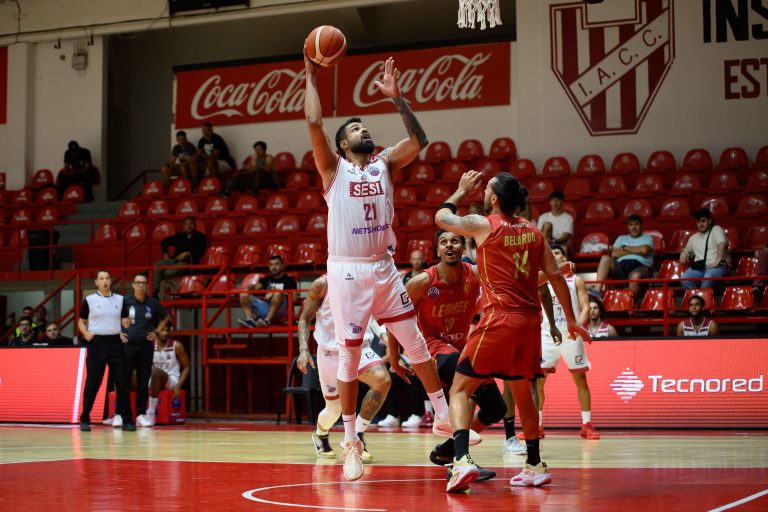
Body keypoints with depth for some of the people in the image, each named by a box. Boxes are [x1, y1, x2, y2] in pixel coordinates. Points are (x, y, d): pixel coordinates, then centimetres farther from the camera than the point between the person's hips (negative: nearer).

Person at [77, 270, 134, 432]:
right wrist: (86, 333, -9)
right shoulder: (89, 300, 3)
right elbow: (81, 321, 8)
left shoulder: (120, 299, 10)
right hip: (97, 342, -2)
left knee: (122, 382, 1)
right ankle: (84, 419, 7)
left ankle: (126, 420, 5)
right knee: (92, 383, -2)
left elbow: (125, 319, 18)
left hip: (115, 342, 2)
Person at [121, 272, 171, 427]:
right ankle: (118, 415, 2)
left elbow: (166, 317, 19)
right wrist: (119, 331, -4)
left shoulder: (153, 303, 3)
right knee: (124, 381, -2)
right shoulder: (124, 301, -3)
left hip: (146, 346, 2)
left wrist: (156, 332, 9)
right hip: (127, 345, -2)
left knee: (143, 382, 5)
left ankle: (141, 415, 11)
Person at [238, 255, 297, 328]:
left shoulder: (289, 280, 12)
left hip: (280, 310, -5)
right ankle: (249, 319, -30)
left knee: (278, 293, -33)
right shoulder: (267, 279, 26)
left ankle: (267, 320, -42)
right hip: (265, 307, 5)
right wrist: (250, 287, -13)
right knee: (244, 293, -9)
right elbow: (256, 287, 11)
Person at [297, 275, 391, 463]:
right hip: (330, 351, -2)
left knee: (383, 380, -27)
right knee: (334, 409, 5)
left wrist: (383, 334, -5)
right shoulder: (323, 284, -6)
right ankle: (320, 434, 43)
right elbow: (305, 318, -1)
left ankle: (358, 435, -13)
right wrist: (303, 349, -13)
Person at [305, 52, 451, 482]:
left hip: (384, 269, 4)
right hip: (347, 271, -4)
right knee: (350, 356, 1)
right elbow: (314, 123, -11)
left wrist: (396, 97, -3)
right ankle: (351, 442, 8)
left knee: (417, 344, 6)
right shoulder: (334, 169, 1)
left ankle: (444, 417, 17)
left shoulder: (384, 164, 11)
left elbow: (419, 140, 0)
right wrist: (312, 78, -5)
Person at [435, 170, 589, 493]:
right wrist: (570, 320, 19)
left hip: (500, 320, -5)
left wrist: (462, 190, 28)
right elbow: (555, 276, 12)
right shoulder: (533, 231, 11)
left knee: (460, 389, 0)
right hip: (530, 321, 6)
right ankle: (535, 466, 28)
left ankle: (462, 460, -20)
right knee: (522, 393, 22)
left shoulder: (483, 224, -3)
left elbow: (441, 217, 12)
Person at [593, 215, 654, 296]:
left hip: (639, 266, -3)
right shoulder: (621, 238, 30)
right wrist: (636, 251, 6)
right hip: (621, 266, 3)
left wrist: (624, 248, 9)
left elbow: (644, 250, -3)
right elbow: (614, 254, 10)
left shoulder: (647, 238, 22)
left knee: (635, 276, -41)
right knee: (605, 258, -26)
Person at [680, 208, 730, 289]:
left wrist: (718, 261, -23)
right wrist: (684, 256, 12)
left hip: (716, 267, -5)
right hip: (699, 267, 5)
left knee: (708, 277, -40)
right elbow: (687, 251, 39)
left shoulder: (716, 230, 9)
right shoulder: (693, 238, 27)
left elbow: (722, 244, -8)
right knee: (684, 278, -27)